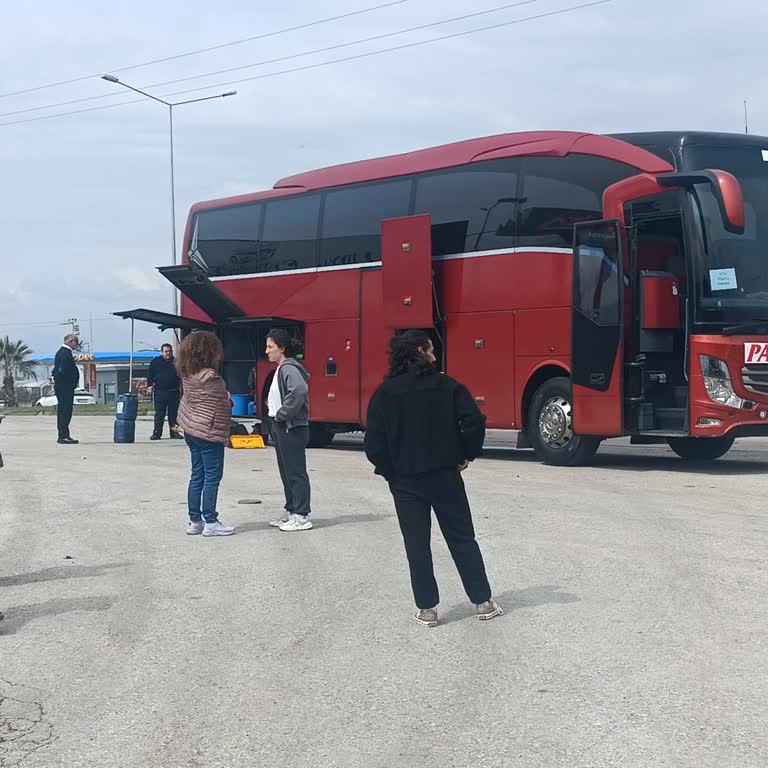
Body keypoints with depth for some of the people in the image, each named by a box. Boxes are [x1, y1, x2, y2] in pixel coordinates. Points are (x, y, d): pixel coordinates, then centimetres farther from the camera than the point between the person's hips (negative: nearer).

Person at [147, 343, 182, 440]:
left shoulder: (176, 362, 9)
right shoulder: (155, 362, 5)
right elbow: (150, 375, 5)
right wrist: (150, 385, -7)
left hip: (173, 392, 2)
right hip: (160, 392, -2)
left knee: (173, 413, 6)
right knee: (159, 413, -2)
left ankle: (174, 431, 12)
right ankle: (157, 432, 1)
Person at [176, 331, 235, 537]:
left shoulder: (187, 374, 6)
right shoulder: (210, 377, -19)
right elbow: (220, 407, -14)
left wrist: (224, 397, 11)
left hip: (191, 430, 8)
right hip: (209, 432, -8)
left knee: (197, 476, 12)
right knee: (212, 476, -2)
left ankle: (195, 521, 15)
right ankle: (210, 523, -1)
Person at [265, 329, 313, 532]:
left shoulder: (289, 369, -16)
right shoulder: (281, 369, 14)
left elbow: (299, 390, -34)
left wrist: (282, 414, -24)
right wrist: (271, 404, 8)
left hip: (292, 429, -10)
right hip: (280, 428, 10)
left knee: (295, 472, -5)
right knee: (286, 472, 15)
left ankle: (302, 516, 0)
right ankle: (291, 512, 23)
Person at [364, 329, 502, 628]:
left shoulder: (385, 393, -3)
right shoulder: (446, 386, -4)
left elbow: (374, 444, -9)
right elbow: (474, 421, -14)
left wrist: (390, 472, 4)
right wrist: (467, 455, 1)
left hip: (405, 482, 0)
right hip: (445, 477, 0)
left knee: (417, 545, 8)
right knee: (462, 539, 12)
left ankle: (427, 609, 9)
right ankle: (482, 602, 16)